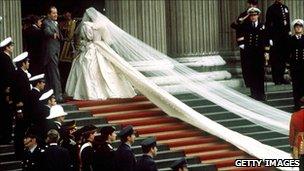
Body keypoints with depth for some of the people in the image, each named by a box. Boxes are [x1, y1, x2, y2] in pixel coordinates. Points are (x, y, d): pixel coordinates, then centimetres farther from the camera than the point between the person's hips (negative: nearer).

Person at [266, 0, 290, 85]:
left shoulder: (285, 8, 13)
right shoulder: (271, 9, -5)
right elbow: (268, 24, -7)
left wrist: (289, 32, 13)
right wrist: (269, 38, -12)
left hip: (285, 36, 6)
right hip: (276, 37, -6)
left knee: (284, 58, 8)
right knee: (275, 58, -1)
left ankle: (281, 77, 17)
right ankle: (276, 79, 4)